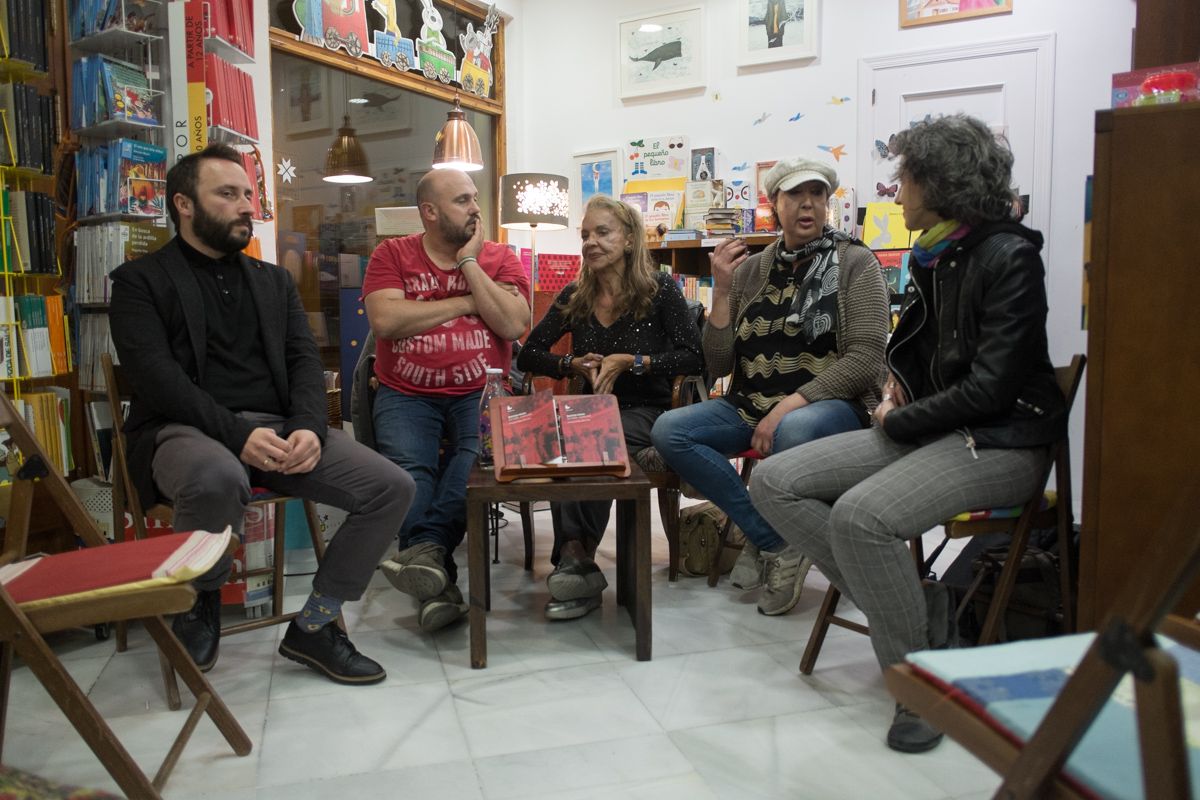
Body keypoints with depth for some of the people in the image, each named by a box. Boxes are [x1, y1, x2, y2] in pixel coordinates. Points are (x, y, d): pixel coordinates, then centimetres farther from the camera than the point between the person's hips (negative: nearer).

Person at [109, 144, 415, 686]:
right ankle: (201, 601, -6)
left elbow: (304, 361, 10)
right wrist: (237, 434, -22)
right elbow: (156, 376, -8)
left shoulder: (273, 281, 22)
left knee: (392, 486, -15)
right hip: (186, 431, -4)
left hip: (277, 429, 5)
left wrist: (309, 428, -12)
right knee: (218, 478, -41)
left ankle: (315, 625, 0)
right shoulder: (140, 280, 7)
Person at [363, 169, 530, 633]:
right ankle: (439, 586, -30)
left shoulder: (499, 258, 12)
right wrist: (465, 302, -5)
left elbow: (512, 324, -4)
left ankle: (426, 548, -34)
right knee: (409, 466, -28)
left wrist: (470, 264, -4)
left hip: (480, 392, 1)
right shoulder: (392, 255, 9)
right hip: (406, 394, 0)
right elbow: (384, 320, -10)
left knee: (478, 456, -32)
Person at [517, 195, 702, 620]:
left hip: (645, 412, -3)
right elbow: (528, 356, 10)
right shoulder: (574, 297, 10)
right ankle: (578, 562, -32)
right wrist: (575, 364, -8)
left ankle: (574, 558, -26)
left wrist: (630, 362, -15)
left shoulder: (659, 289, -1)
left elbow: (694, 358, -7)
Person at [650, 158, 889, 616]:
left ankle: (764, 541, -8)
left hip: (829, 405, -4)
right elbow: (718, 365, 6)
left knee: (793, 432, -39)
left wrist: (790, 405, -21)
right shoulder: (751, 269, 9)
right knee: (668, 431, -19)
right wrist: (722, 291, -6)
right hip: (750, 407, 5)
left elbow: (865, 359, -11)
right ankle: (776, 544, -11)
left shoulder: (854, 263, 0)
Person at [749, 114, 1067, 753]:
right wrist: (895, 395, 7)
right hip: (925, 431, 9)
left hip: (1001, 441, -9)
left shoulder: (1008, 256, -13)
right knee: (774, 482, -6)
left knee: (860, 514, -35)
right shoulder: (932, 255, 11)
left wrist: (899, 420, -9)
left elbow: (990, 387, -19)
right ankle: (912, 605, -3)